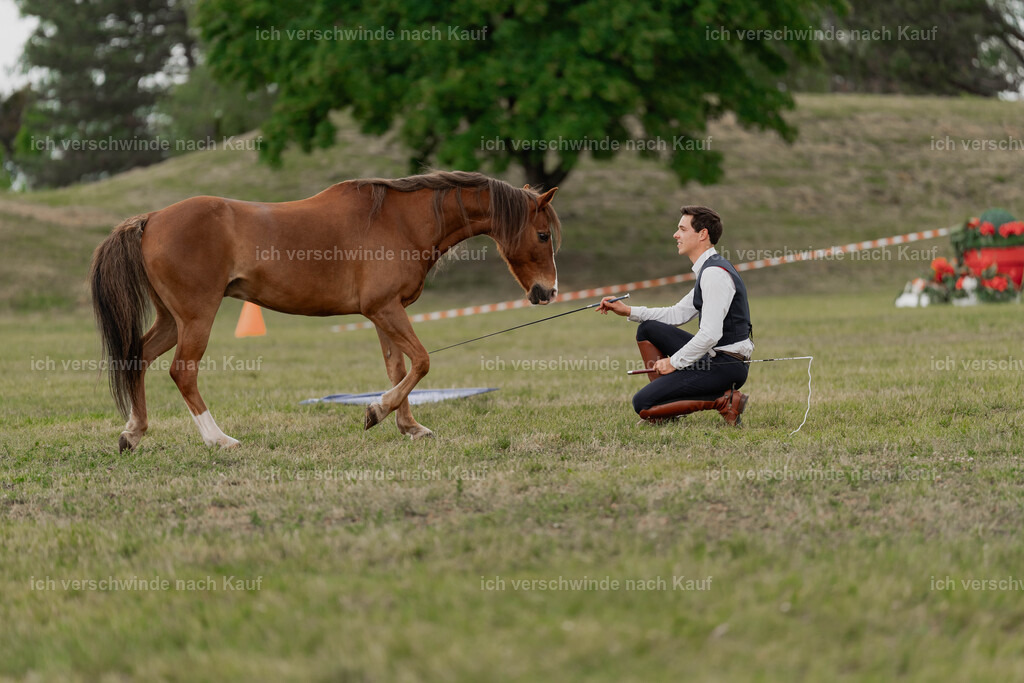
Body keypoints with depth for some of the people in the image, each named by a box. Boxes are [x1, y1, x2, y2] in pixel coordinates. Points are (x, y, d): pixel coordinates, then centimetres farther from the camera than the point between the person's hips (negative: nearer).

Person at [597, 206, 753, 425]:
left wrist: (674, 362, -14)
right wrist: (629, 311, 16)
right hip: (714, 355, 10)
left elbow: (710, 334, -24)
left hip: (725, 366, -10)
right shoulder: (709, 269, 15)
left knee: (642, 404, -13)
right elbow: (678, 314, 22)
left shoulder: (714, 274, -18)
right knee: (648, 329, 19)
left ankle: (723, 401, -12)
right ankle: (664, 399, 13)